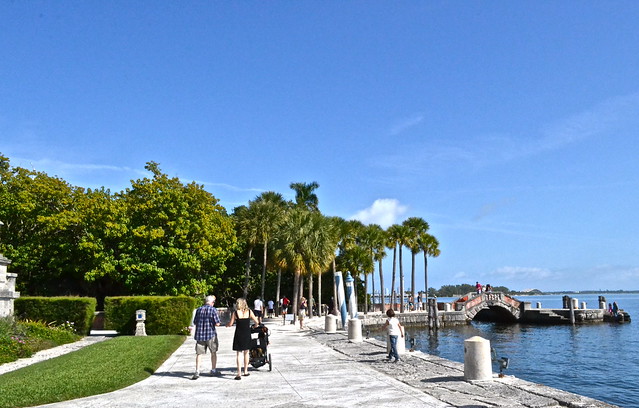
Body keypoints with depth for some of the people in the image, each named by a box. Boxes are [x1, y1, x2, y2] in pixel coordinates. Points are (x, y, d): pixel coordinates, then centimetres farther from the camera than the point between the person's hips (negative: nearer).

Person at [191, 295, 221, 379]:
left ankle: (197, 372, -2)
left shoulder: (198, 309, 4)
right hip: (211, 334, -3)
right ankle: (213, 370, 21)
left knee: (199, 354, 6)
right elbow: (217, 323, -12)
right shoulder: (213, 310, -8)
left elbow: (195, 322, 11)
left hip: (199, 334, 3)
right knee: (213, 352, 14)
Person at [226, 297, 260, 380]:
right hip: (247, 334, 2)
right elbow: (257, 322, 0)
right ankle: (245, 371, 24)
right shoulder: (249, 311, -2)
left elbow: (230, 324, -6)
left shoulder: (235, 313, -7)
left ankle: (239, 373, -3)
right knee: (246, 352, 17)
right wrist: (254, 325, 22)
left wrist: (227, 325, 16)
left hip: (239, 334, -2)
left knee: (238, 354, 4)